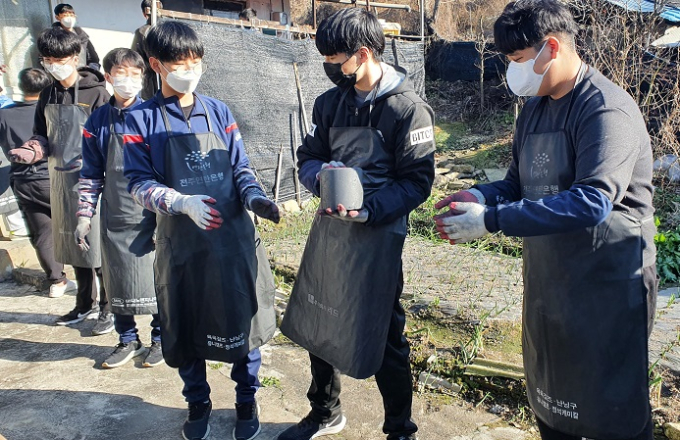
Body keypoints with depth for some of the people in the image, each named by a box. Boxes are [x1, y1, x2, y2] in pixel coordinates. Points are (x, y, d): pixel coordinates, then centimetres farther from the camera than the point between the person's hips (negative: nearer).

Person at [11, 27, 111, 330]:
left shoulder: (96, 92, -7)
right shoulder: (48, 95, 11)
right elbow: (42, 136, 16)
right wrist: (30, 151, -5)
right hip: (60, 179, 7)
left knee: (98, 246, -3)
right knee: (72, 245, 14)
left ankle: (108, 309, 11)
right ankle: (85, 305, 30)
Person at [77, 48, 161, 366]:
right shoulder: (98, 122, 5)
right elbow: (91, 175, 9)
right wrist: (84, 217, 6)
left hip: (151, 216, -3)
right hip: (115, 218, 3)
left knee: (156, 279, 5)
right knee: (118, 280, 11)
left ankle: (161, 339, 24)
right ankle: (128, 341, 29)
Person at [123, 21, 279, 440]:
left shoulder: (219, 112, 4)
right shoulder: (143, 119, -1)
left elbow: (241, 169, 4)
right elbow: (140, 183, -6)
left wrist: (257, 198, -16)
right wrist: (183, 203, -23)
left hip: (234, 237, 1)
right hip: (181, 243, -1)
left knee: (244, 319, 8)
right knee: (186, 327, 11)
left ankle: (247, 400, 31)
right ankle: (198, 402, 36)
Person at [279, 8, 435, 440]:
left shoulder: (408, 108, -11)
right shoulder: (331, 101, 6)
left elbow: (417, 180, -12)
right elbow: (308, 157, 9)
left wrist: (369, 209, -25)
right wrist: (322, 175, -14)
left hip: (379, 235, -6)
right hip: (328, 228, 6)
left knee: (383, 336, 5)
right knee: (319, 324, 16)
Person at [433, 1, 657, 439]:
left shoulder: (606, 108, -18)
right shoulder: (535, 108, 9)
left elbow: (592, 201, -30)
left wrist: (491, 220, -31)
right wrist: (482, 196, -9)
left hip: (608, 285, -8)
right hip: (548, 283, 8)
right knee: (549, 398, 21)